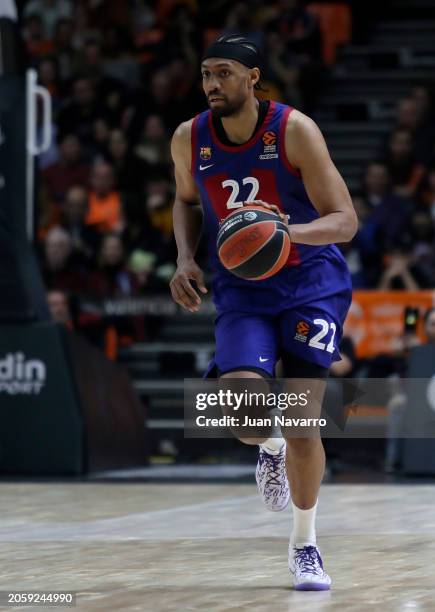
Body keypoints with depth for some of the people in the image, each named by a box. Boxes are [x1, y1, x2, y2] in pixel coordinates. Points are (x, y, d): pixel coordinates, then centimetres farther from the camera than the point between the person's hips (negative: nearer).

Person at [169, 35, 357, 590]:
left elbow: (344, 220, -18)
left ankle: (304, 545, 14)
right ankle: (271, 452, 20)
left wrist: (288, 232, -37)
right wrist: (185, 259, -1)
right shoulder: (189, 140, -6)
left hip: (311, 284, -2)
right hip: (241, 291, 2)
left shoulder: (294, 130, -17)